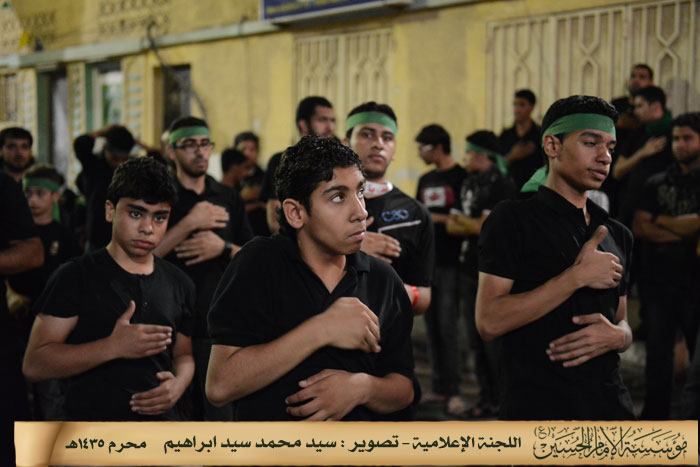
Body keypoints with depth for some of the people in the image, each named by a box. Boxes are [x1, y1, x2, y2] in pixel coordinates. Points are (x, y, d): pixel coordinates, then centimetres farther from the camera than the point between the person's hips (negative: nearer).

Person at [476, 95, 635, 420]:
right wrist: (576, 277, -16)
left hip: (610, 405, 6)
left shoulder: (617, 234, 14)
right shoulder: (512, 220, -5)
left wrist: (616, 336, -5)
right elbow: (489, 323, -16)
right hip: (536, 407, -6)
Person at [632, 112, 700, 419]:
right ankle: (655, 414, 16)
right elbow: (639, 227, 2)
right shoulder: (657, 184, 12)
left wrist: (661, 220, -2)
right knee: (657, 353, 7)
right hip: (660, 279, 4)